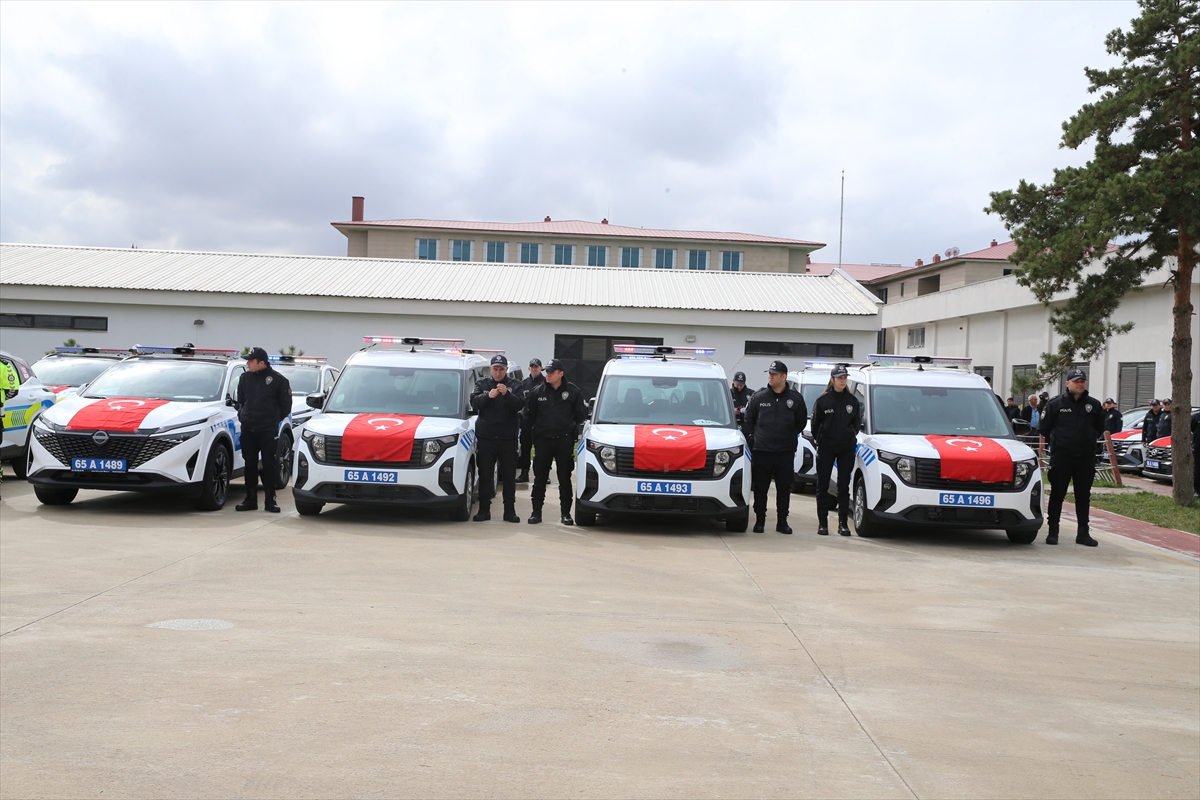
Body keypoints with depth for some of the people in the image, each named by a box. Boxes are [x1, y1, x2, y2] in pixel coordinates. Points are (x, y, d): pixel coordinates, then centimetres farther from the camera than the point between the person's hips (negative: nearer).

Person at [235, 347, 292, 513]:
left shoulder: (278, 380, -5)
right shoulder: (245, 378, 9)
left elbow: (286, 404, 3)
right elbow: (240, 400, 22)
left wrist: (275, 419, 6)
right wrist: (242, 415, 13)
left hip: (268, 430, -4)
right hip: (247, 429, 4)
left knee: (269, 465, -1)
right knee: (250, 464, 8)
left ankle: (270, 500, 4)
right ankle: (250, 499, 15)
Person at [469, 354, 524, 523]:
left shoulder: (514, 386, 5)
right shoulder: (482, 384, 8)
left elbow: (520, 405, -9)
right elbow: (474, 403, -7)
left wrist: (507, 394, -26)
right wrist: (488, 396, -26)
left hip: (508, 439, 0)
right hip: (486, 438, 0)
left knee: (509, 476, 4)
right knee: (485, 475, 4)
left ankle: (510, 511, 9)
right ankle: (484, 510, 10)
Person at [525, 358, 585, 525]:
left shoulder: (573, 391, 0)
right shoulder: (538, 392, 4)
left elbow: (579, 416, 5)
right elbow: (530, 416, 8)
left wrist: (577, 432, -1)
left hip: (564, 441, -1)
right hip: (543, 439, 2)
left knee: (565, 478, 4)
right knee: (540, 478, 5)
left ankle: (566, 513, 11)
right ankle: (536, 512, 11)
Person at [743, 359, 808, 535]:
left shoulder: (795, 398, 2)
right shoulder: (758, 397, 2)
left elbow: (801, 422, 13)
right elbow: (748, 420, 10)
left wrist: (789, 437, 11)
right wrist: (752, 438, 6)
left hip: (786, 453, 0)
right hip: (761, 451, 0)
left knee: (784, 489, 6)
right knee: (760, 489, 3)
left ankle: (782, 522, 15)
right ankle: (759, 521, 13)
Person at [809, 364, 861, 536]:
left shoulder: (852, 401, 2)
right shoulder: (822, 401, -4)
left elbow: (857, 423, 12)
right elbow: (815, 423, 3)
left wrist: (851, 437, 8)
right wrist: (818, 440, 5)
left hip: (846, 449, 1)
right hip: (825, 448, -1)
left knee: (844, 486, 5)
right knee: (822, 486, 2)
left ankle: (843, 523, 10)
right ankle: (822, 523, 8)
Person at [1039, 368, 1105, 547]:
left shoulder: (1093, 405, 7)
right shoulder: (1055, 404, 0)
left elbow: (1100, 429, 18)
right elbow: (1044, 428, 6)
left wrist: (1088, 442, 12)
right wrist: (1056, 442, 7)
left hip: (1086, 458, 3)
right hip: (1061, 457, -2)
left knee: (1083, 497, 7)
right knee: (1057, 495, 1)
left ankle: (1083, 533, 13)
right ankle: (1053, 531, 6)